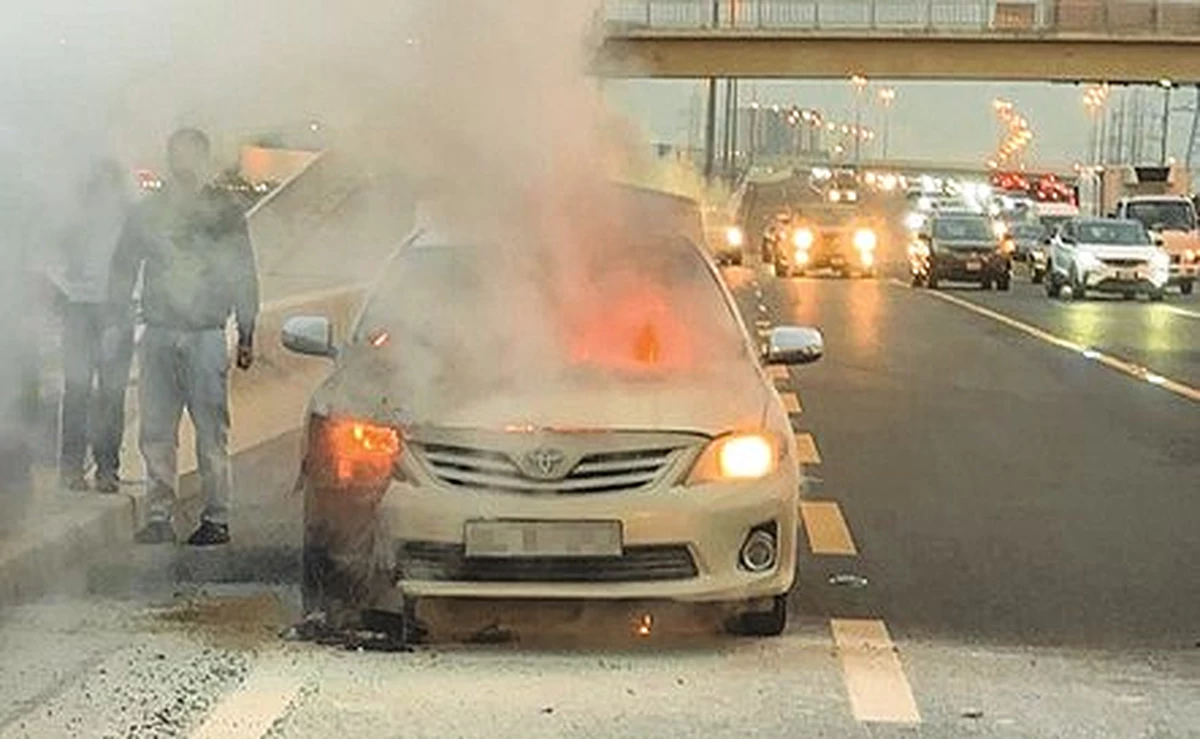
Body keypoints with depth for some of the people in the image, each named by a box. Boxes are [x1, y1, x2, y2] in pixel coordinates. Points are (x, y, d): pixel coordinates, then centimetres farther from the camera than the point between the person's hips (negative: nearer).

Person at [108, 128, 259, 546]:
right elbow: (123, 269, 16)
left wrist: (246, 336, 4)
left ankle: (216, 519, 2)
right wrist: (114, 323, 8)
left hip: (205, 335, -3)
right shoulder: (148, 212, 12)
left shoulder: (224, 213, 5)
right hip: (158, 335, 3)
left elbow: (243, 276, 7)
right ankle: (159, 516, 7)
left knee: (211, 433, -3)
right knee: (155, 432, 1)